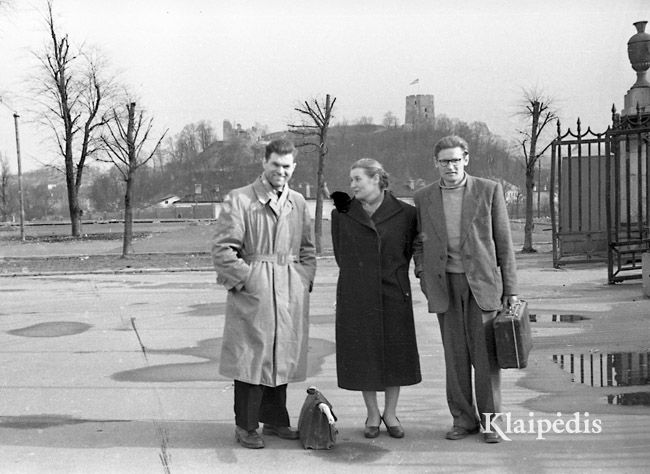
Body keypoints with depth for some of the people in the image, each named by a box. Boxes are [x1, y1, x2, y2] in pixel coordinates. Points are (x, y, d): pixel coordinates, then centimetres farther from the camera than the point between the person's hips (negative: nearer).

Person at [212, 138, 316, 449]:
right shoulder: (239, 200, -3)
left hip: (291, 295, 5)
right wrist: (248, 280, -12)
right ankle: (246, 427, 9)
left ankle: (275, 419, 26)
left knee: (283, 356, 11)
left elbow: (307, 249, 20)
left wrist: (304, 280, 6)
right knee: (252, 356, -2)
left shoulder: (298, 203, 14)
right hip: (253, 294, -5)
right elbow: (222, 249, -7)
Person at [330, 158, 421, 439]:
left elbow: (408, 252, 10)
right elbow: (341, 256, 10)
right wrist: (360, 278, 9)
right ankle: (372, 415, 20)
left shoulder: (405, 214, -2)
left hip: (393, 295, 0)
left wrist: (393, 278, 7)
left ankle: (390, 413, 23)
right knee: (362, 355, 5)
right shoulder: (341, 215, 1)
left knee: (396, 354, 6)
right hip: (356, 298, 1)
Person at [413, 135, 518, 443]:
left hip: (482, 282, -2)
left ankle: (490, 421, 10)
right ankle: (463, 419, 16)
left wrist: (511, 288, -2)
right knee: (455, 355, 5)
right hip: (445, 285, 2)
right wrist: (423, 275, 1)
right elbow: (420, 243, 15)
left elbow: (503, 241, 0)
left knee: (485, 354, -1)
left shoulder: (489, 191, 0)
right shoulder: (423, 198, 6)